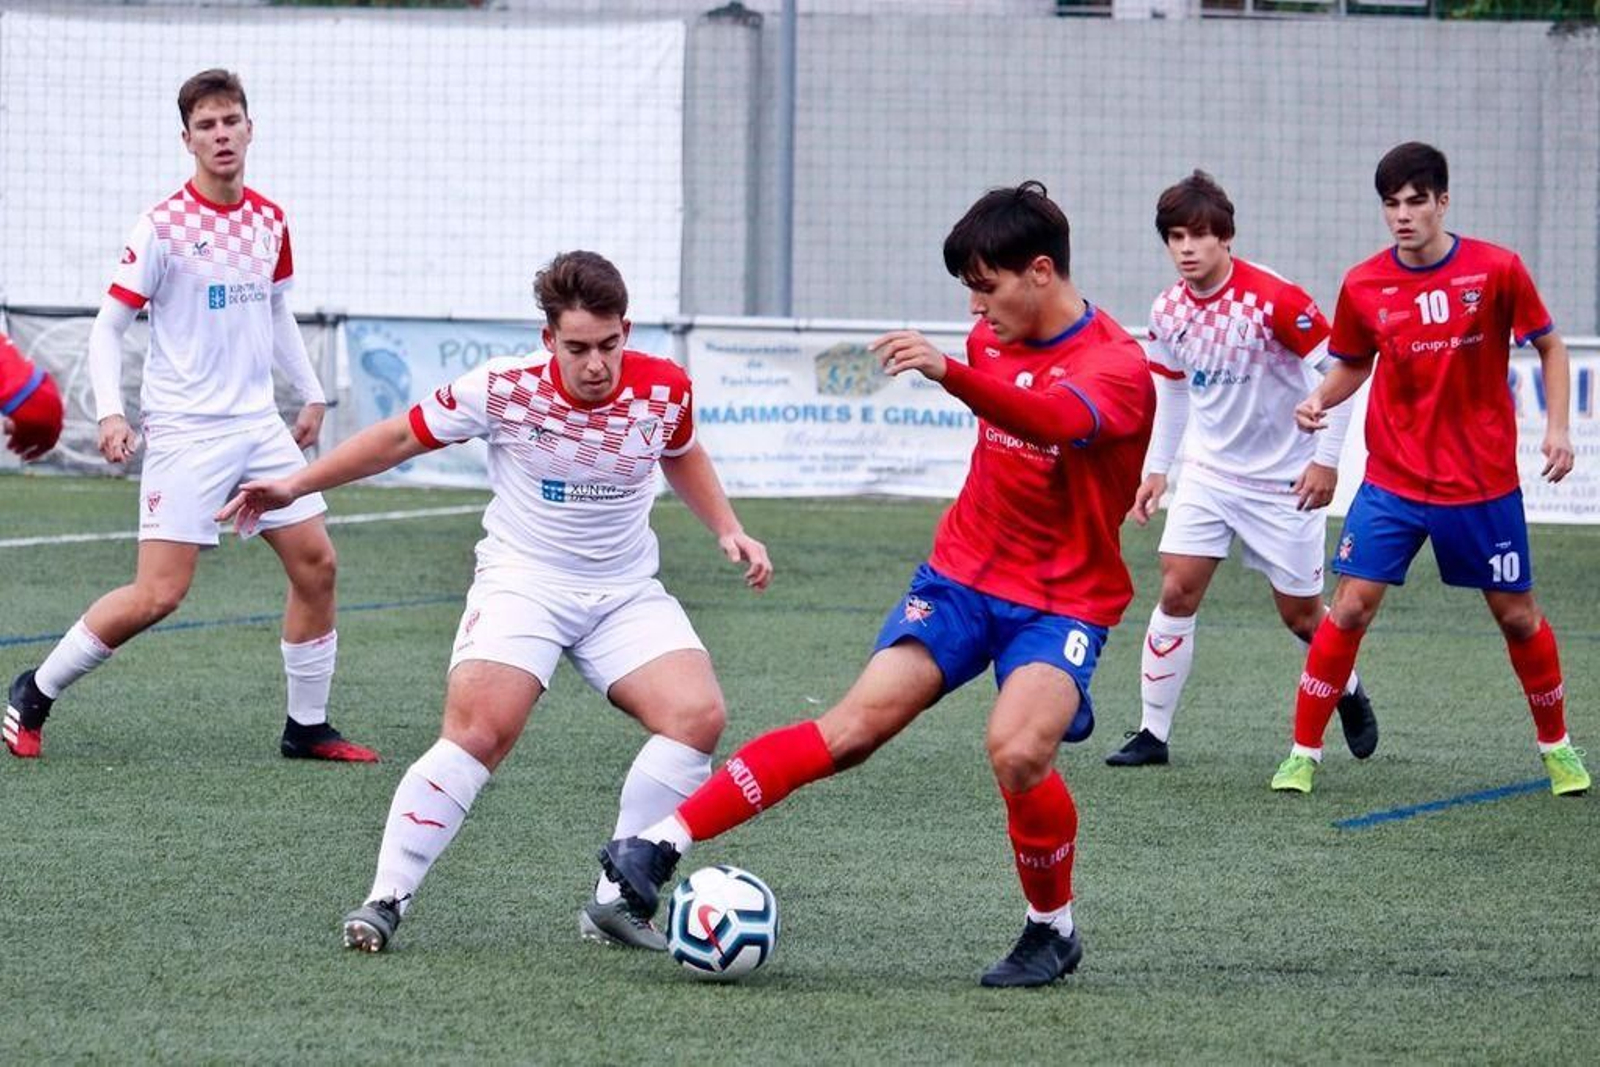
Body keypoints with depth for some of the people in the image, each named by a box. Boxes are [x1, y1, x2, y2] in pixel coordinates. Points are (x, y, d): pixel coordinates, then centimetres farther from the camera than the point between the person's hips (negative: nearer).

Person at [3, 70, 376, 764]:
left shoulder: (270, 222, 7)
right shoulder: (163, 227, -12)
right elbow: (107, 326, -9)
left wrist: (310, 395, 21)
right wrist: (110, 413, -20)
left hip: (258, 423, 6)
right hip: (186, 432, -6)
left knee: (315, 563, 3)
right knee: (158, 595, -12)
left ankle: (307, 726, 16)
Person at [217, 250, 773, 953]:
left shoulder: (665, 389, -6)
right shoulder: (506, 389, -15)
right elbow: (404, 438, -1)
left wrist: (728, 531, 9)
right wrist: (295, 486, 1)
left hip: (627, 595, 3)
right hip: (522, 580, -3)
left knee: (697, 715, -18)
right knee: (480, 731, -26)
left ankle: (615, 901, -10)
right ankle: (386, 900, -17)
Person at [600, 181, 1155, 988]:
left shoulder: (1116, 365, -19)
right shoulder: (990, 340, 3)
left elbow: (1055, 422, -43)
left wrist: (949, 371, -58)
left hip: (1062, 603, -5)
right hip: (962, 571, 5)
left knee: (1019, 751, -30)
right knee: (857, 722, -15)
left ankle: (1054, 931, -6)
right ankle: (662, 845, -21)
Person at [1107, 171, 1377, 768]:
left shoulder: (1275, 300, -21)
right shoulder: (1168, 312, -3)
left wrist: (1326, 458, -15)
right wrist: (1156, 470, 11)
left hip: (1284, 481, -4)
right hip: (1210, 470, 4)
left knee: (1300, 612, 6)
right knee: (1176, 590, -9)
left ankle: (1348, 692, 36)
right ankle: (1153, 732, -3)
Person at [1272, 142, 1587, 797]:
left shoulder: (1496, 270, -9)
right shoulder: (1363, 286, -4)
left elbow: (1549, 347, 3)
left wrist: (1556, 426, -8)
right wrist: (1320, 400, -8)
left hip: (1483, 483, -1)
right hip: (1392, 482, 1)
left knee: (1517, 614, 8)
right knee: (1351, 606, -8)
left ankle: (1556, 745, 28)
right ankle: (1303, 753, 0)